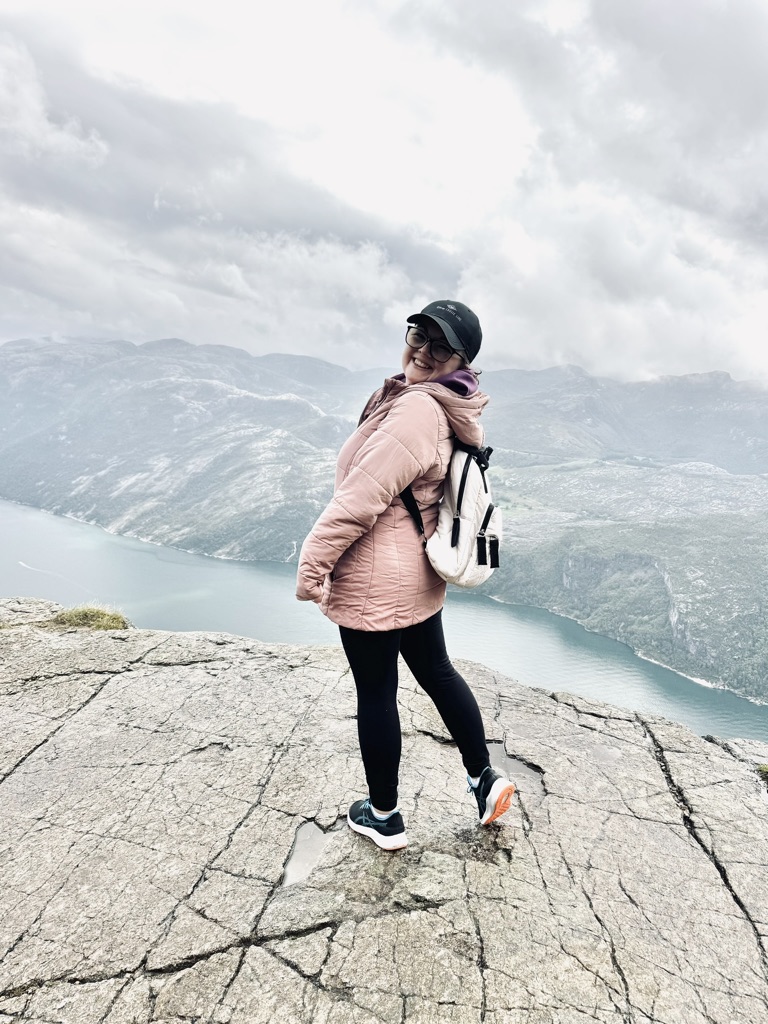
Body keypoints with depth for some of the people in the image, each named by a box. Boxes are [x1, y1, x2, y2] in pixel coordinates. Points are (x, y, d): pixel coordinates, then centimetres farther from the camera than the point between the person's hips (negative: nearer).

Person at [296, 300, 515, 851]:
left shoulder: (417, 409, -24)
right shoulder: (452, 410, 7)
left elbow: (362, 496, -26)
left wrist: (312, 562, -17)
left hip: (374, 581, -9)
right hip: (422, 575, 9)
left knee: (376, 693, 8)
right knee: (437, 671, 24)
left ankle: (384, 817, 29)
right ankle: (485, 777, 38)